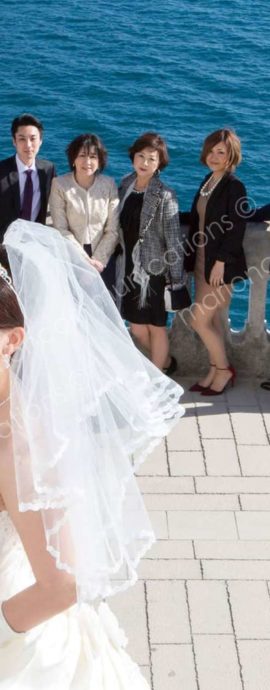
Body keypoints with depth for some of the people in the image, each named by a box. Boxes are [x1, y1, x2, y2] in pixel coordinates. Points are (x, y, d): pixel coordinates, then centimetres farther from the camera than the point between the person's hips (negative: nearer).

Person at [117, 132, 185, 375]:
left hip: (154, 270, -6)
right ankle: (166, 362, 39)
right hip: (130, 268, 6)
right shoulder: (125, 185, 3)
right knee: (137, 328, 14)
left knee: (155, 326, 8)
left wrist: (177, 280, -13)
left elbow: (173, 240, -13)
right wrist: (121, 266, 13)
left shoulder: (164, 196, -14)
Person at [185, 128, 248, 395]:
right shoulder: (208, 180, 10)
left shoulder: (234, 186, -14)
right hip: (202, 260, 8)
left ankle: (224, 369, 13)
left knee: (199, 320, -5)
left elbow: (237, 228, -17)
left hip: (221, 265, -8)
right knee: (211, 320, 13)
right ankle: (214, 371, 23)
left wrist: (220, 262, -20)